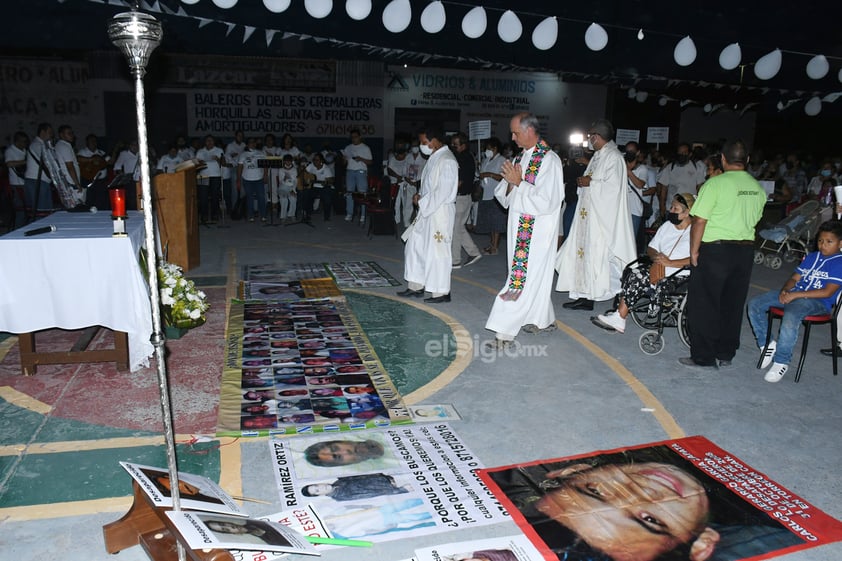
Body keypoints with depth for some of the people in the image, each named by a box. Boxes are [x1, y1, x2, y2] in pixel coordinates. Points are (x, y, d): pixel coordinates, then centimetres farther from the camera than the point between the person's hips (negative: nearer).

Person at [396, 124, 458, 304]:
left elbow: (442, 192, -23)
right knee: (415, 246, 14)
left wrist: (422, 202, -13)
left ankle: (442, 292, 10)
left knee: (437, 251, -2)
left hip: (440, 212, -10)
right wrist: (420, 195, 4)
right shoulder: (434, 158, 12)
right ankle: (416, 286, 25)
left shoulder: (447, 161, -18)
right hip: (427, 210, 10)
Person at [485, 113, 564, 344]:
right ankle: (544, 319, 30)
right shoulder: (522, 157, 11)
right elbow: (502, 194, 12)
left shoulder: (549, 160, -14)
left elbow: (546, 201, -21)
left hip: (537, 231, -8)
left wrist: (519, 182, -18)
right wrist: (510, 182, -9)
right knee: (534, 276, 16)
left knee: (524, 277, -6)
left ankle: (506, 330, -4)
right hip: (519, 228, 8)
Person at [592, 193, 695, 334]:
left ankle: (619, 318, -17)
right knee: (631, 271, -17)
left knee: (638, 277, -24)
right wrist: (656, 256, -3)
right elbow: (650, 248, 21)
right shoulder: (667, 225, 18)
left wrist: (670, 263, -21)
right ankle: (620, 314, -21)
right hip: (658, 268, 8)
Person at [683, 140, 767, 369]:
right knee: (733, 305, 14)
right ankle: (726, 354, 23)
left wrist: (694, 250, -7)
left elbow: (700, 221, -14)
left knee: (704, 305, 2)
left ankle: (704, 357, 6)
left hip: (715, 249, -6)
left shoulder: (715, 183, -12)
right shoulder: (757, 188, 8)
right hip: (746, 250, 6)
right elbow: (754, 220, 15)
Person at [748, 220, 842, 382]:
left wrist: (796, 295, -17)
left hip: (817, 302, -8)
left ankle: (781, 362, -26)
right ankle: (766, 344, 1)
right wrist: (785, 290, -4)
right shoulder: (812, 257, 20)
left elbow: (827, 292, -14)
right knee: (754, 304, -9)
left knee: (791, 316, -39)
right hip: (794, 294, 8)